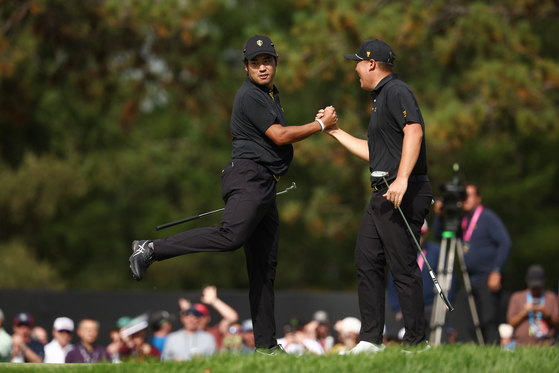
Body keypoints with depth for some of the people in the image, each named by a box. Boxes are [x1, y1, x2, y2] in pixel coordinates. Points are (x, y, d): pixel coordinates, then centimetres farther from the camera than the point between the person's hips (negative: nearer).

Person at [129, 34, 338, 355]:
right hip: (248, 176, -10)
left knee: (265, 265, 5)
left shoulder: (272, 94, 25)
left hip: (265, 185, 10)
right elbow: (280, 136, -12)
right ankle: (151, 249, -31)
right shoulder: (250, 96, -7)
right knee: (232, 236, -34)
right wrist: (322, 125, -4)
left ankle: (266, 344, 4)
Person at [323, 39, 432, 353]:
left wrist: (402, 179, -34)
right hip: (382, 196, 11)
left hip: (404, 194, -11)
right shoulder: (380, 97, 24)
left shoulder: (397, 92, -9)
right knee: (367, 262, 8)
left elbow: (414, 132, -24)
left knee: (404, 267, -9)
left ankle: (417, 342, -6)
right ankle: (371, 340, 11)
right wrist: (335, 130, 34)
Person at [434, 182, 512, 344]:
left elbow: (505, 244, -12)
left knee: (489, 321, -17)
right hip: (473, 281, 8)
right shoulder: (463, 221, 16)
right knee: (481, 323, 5)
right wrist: (439, 216, 4)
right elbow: (440, 234, 22)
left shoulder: (487, 218, -5)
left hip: (488, 281, -8)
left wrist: (497, 272, -18)